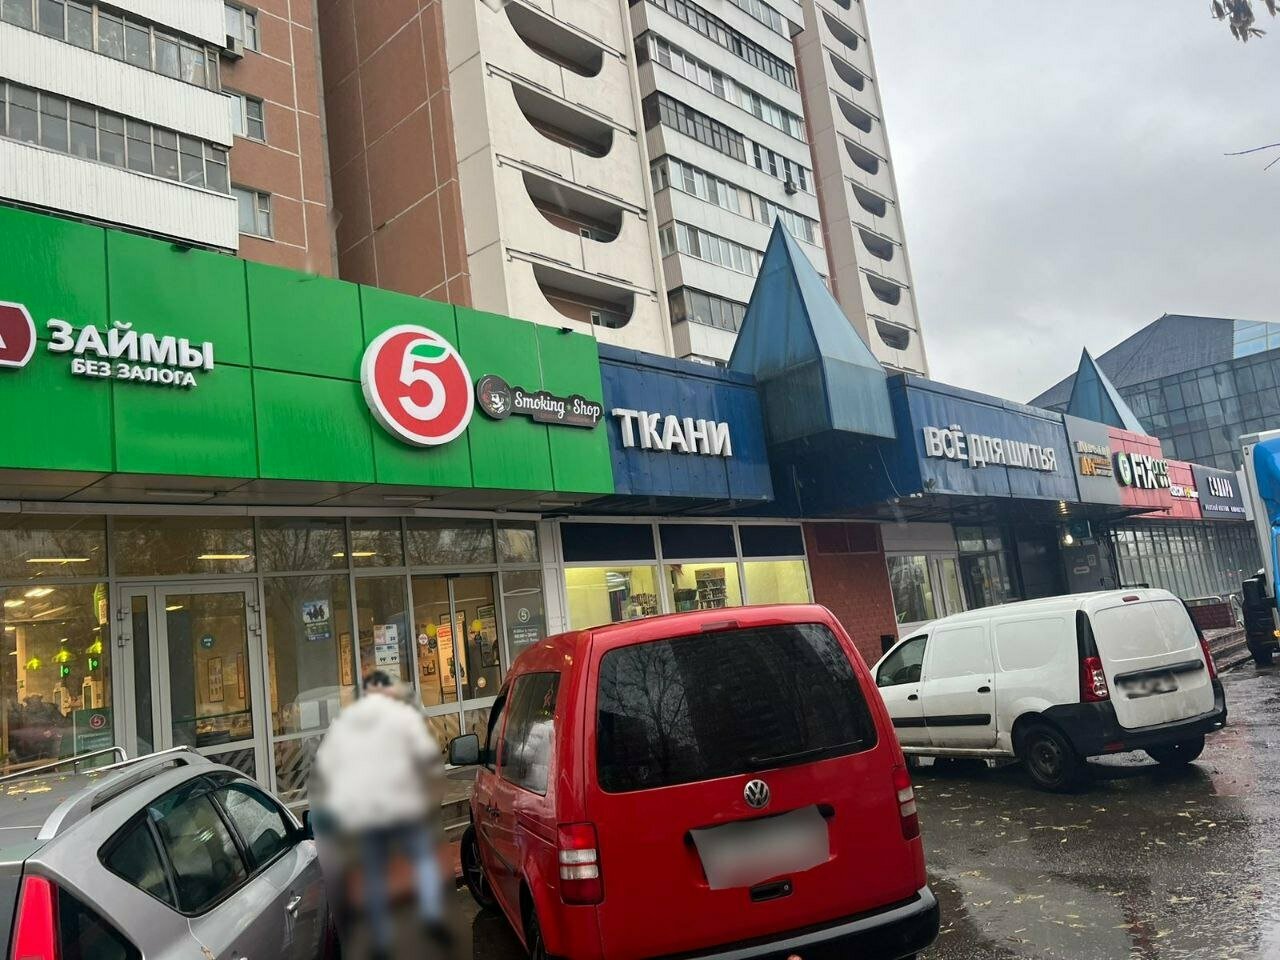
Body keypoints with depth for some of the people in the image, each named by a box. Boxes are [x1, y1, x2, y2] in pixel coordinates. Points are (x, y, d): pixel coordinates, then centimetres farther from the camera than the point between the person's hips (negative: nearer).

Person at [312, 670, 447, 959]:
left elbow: (323, 770, 15)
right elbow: (427, 754, -10)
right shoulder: (404, 714, 1)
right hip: (403, 805, -4)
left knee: (374, 878, 14)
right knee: (425, 858, 9)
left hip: (360, 812, 4)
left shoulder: (342, 723, 15)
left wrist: (325, 807, 22)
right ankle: (432, 915, -10)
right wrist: (432, 791, 1)